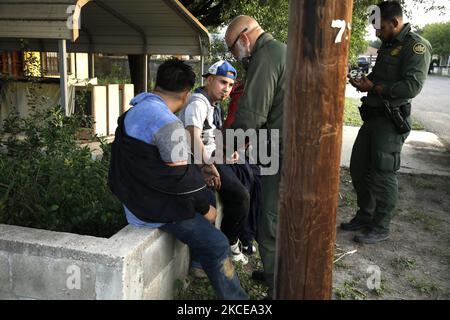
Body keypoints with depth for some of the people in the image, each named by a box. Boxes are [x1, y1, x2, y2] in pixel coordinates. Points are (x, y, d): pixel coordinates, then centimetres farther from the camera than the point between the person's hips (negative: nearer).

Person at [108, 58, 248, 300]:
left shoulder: (135, 110, 7)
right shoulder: (168, 124, -24)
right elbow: (181, 178, -23)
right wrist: (205, 208, -6)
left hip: (136, 196, 10)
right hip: (154, 209, -10)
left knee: (209, 196, 23)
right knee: (217, 245, -6)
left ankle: (199, 262, 33)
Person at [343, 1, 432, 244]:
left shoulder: (416, 46, -11)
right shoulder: (387, 45, 16)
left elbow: (412, 86, -21)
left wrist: (373, 88, -15)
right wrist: (363, 81, 3)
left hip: (391, 121, -9)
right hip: (372, 117, 9)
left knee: (382, 175, -3)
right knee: (358, 168, 12)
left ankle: (380, 228, 11)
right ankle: (365, 217, 28)